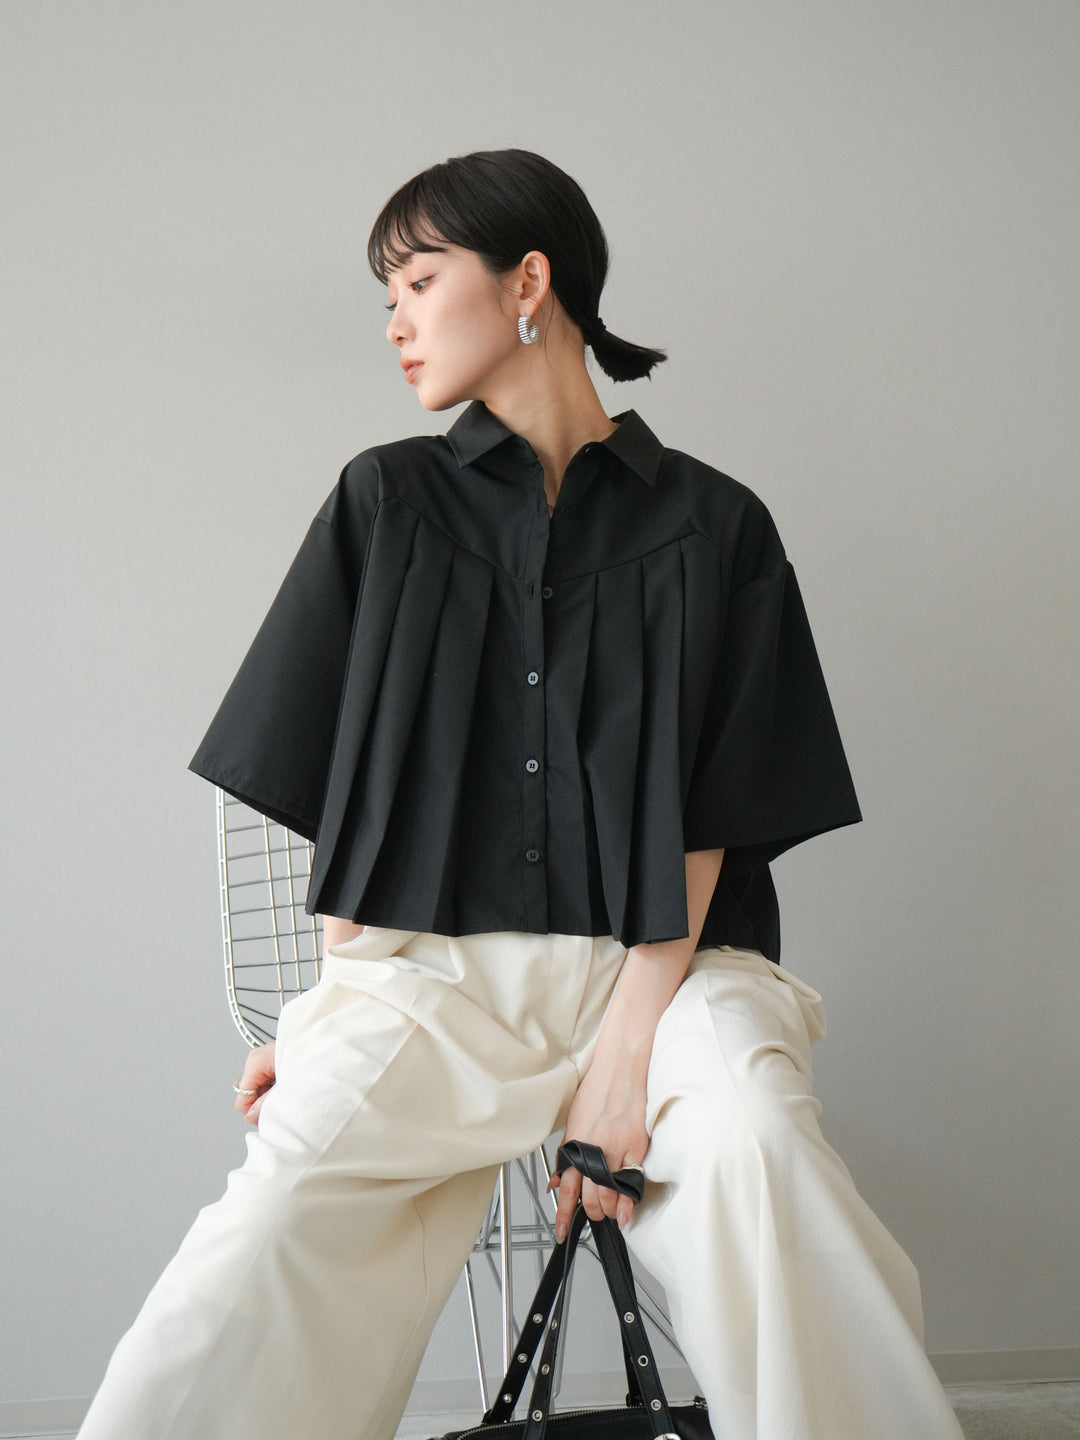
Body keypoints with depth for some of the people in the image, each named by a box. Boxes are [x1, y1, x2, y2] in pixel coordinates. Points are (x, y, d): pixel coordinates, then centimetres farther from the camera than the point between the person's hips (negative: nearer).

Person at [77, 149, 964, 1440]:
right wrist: (332, 1001, -3)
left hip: (656, 959, 0)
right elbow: (338, 785, 10)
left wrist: (632, 1037, -11)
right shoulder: (385, 501, 13)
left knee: (756, 1143, -32)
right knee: (287, 1187, -27)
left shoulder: (709, 525, 8)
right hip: (427, 961, 1)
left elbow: (712, 817, 2)